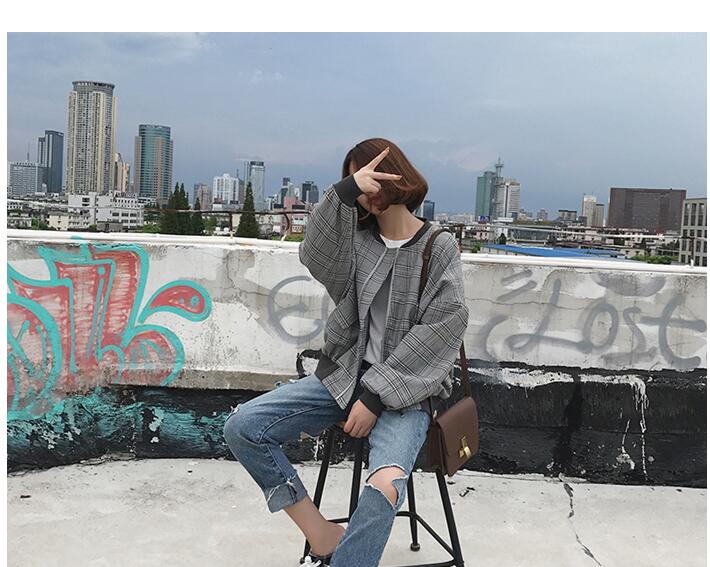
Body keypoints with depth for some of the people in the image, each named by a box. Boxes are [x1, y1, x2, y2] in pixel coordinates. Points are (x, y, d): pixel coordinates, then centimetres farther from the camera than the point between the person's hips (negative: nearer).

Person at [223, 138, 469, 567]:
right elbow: (316, 257, -14)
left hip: (403, 390, -4)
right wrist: (345, 191, -26)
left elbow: (440, 332, -10)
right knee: (243, 427, -11)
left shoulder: (440, 249, -2)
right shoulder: (358, 237, 8)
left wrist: (376, 395, -16)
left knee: (385, 486, -33)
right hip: (344, 375, 5)